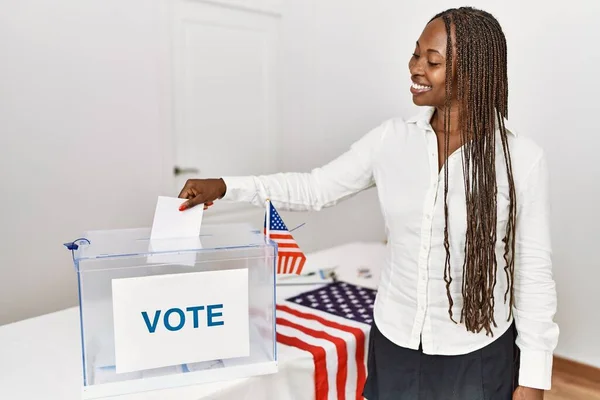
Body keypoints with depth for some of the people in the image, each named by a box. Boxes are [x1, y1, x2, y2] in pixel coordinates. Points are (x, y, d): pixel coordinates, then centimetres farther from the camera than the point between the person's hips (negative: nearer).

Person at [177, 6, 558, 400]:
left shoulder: (522, 159, -13)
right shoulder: (391, 139, -5)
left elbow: (535, 271, -8)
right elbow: (315, 188, 0)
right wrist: (225, 186, -8)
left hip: (477, 357, -2)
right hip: (394, 342, 3)